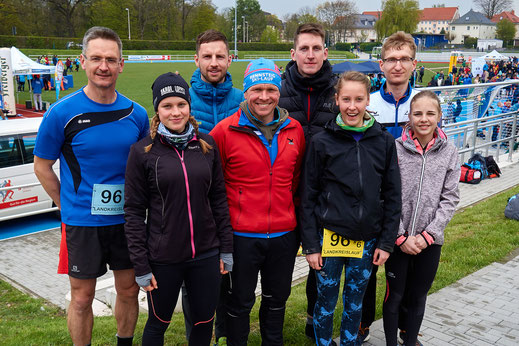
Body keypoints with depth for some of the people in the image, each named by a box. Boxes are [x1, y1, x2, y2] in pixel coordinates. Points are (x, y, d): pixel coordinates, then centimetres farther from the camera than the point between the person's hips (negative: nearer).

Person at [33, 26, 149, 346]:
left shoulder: (136, 113, -1)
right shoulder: (62, 113, -11)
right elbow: (42, 167, -1)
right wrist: (68, 207, -2)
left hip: (126, 219, 3)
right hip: (82, 222, -3)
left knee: (129, 289, 15)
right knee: (82, 297, 10)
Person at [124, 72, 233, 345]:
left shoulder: (206, 145, 1)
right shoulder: (142, 151, -8)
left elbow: (219, 198, 6)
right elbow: (134, 211, -6)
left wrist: (226, 249, 5)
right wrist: (140, 266, -8)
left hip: (206, 255, 3)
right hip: (163, 258, -2)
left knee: (205, 322, 16)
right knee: (158, 323, 16)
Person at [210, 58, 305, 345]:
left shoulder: (294, 130, 3)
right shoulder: (225, 131, -9)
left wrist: (292, 215, 13)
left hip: (284, 233, 4)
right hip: (241, 235, -3)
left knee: (277, 298, 21)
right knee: (240, 301, 13)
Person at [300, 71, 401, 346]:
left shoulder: (384, 141, -2)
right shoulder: (322, 142, -7)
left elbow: (392, 196, 3)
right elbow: (308, 197, -4)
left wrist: (386, 242, 1)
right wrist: (310, 245, -6)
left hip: (367, 240, 2)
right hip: (329, 236, -2)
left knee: (355, 300, 17)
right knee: (326, 301, 11)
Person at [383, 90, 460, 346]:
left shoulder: (449, 152, -1)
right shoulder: (395, 148, -8)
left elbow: (450, 199, -1)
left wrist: (428, 235, -9)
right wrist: (401, 236, -11)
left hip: (430, 240, 2)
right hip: (397, 238, -2)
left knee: (418, 296, 15)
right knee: (395, 295, 10)